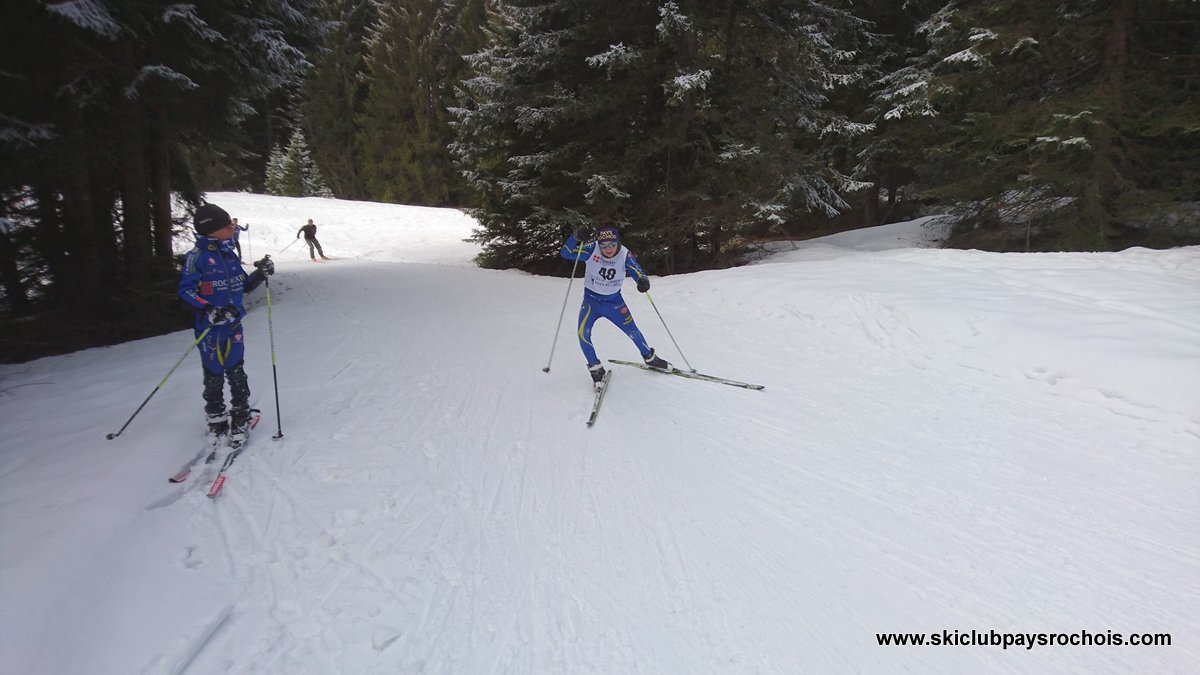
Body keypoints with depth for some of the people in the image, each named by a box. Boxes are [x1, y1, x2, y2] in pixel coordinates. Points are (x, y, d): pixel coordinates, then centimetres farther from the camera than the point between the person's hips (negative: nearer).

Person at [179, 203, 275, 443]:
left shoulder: (229, 254, 9)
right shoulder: (197, 256, -9)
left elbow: (244, 285, 16)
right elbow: (186, 290, -11)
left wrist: (261, 273, -1)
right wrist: (208, 310, -24)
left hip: (233, 324, 5)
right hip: (210, 326, -5)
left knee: (236, 372, 8)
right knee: (214, 375, 4)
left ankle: (240, 417, 18)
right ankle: (216, 419, 21)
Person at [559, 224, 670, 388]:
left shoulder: (625, 255, -19)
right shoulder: (592, 250, -22)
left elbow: (639, 274, -19)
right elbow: (565, 253, -27)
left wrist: (643, 282, -43)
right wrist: (577, 237, -45)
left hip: (614, 302, 1)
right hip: (591, 300, -1)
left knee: (633, 332, 5)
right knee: (583, 334, -18)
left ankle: (649, 358, 35)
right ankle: (596, 369, 4)